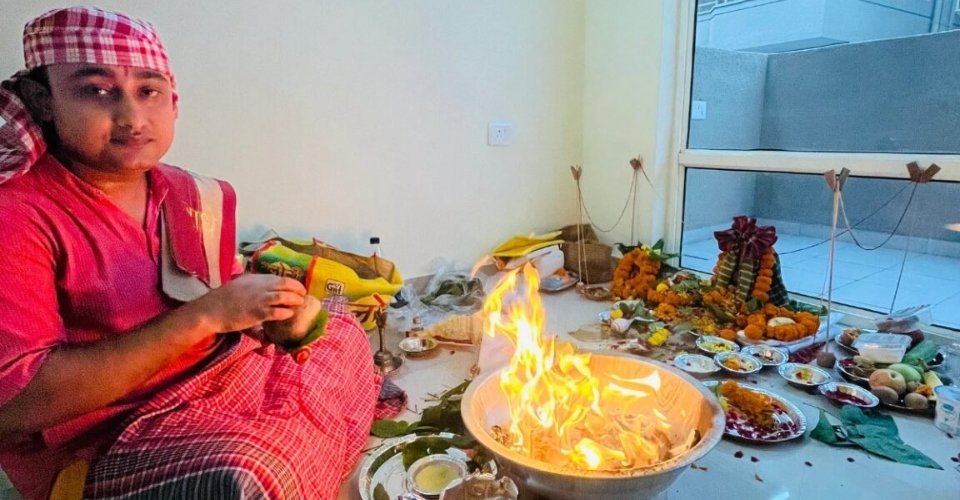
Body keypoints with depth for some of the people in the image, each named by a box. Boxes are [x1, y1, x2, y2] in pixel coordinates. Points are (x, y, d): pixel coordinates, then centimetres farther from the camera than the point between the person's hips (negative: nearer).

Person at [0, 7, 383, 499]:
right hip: (101, 443, -6)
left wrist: (280, 312, -14)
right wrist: (205, 315, -29)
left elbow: (224, 311, 9)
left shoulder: (194, 196, 0)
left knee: (338, 329, 16)